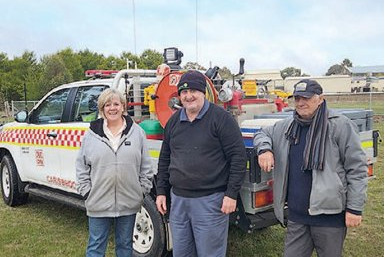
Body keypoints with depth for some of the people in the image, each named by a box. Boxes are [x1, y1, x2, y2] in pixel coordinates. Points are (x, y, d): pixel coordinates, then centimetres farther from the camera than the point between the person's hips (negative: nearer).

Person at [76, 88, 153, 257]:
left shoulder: (137, 132, 2)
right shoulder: (91, 134, 0)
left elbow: (145, 165, 5)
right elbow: (81, 166, 5)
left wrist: (144, 188, 0)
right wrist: (86, 190, -1)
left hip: (129, 202, 1)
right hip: (98, 203, 0)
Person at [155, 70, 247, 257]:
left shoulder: (221, 118, -8)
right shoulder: (173, 121, 10)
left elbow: (238, 156, -10)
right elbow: (164, 159, 18)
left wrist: (232, 194, -13)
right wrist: (161, 191, 14)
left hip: (210, 201, -6)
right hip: (178, 199, 6)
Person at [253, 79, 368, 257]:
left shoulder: (340, 125, -9)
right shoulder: (287, 127, 7)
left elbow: (357, 168, -10)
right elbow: (262, 134, 22)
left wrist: (355, 208, -13)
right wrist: (264, 149, -1)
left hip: (329, 214, -5)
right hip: (296, 215, 5)